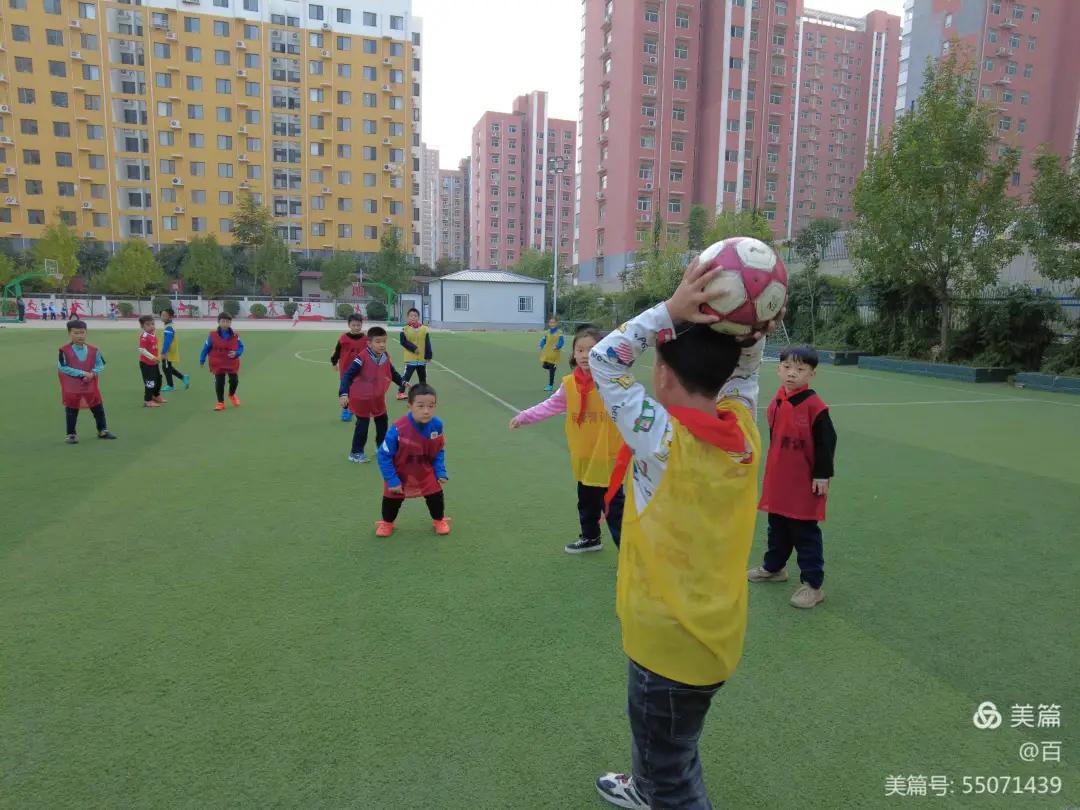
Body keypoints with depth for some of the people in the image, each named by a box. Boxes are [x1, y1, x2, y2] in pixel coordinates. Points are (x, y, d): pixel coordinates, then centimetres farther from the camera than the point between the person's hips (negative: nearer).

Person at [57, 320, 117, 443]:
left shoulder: (93, 350, 0)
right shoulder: (64, 350, -11)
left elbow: (101, 365, 3)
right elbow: (63, 367, -14)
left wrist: (92, 373, -16)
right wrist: (82, 373, -19)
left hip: (90, 385, 3)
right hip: (71, 387, -3)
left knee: (98, 408, 11)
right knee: (71, 410, 5)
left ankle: (103, 430, 26)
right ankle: (71, 434, 17)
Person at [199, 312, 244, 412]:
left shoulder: (235, 336, -6)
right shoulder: (212, 336, -9)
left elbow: (241, 347, 3)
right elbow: (206, 348, -1)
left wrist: (236, 353, -18)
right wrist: (202, 361, 5)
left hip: (232, 364, 2)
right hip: (218, 365, -2)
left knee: (234, 381, 10)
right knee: (219, 383, 1)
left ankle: (232, 395, 42)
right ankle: (220, 403, 15)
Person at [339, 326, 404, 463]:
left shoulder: (385, 357, -5)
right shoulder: (362, 358, -27)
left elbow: (392, 372, 16)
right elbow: (347, 375, -27)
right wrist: (343, 394, -36)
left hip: (378, 398, 7)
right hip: (361, 398, -7)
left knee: (382, 422, 18)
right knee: (363, 425, -1)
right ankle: (356, 453, 15)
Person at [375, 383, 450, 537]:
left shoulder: (437, 425, -22)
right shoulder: (398, 429, -34)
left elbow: (439, 451, -2)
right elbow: (384, 456, -22)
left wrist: (440, 471, -8)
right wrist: (392, 481, -21)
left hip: (426, 473, 2)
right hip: (400, 474, -2)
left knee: (436, 496, 10)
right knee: (392, 499, 13)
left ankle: (439, 520, 40)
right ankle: (387, 523, 43)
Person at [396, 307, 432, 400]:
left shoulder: (424, 329, 0)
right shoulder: (405, 329, -4)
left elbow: (428, 344, 0)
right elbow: (403, 342, -10)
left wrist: (428, 356, -4)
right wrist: (414, 348, -18)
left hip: (422, 359, 3)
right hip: (410, 358, -3)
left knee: (423, 377, 14)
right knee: (406, 375, -3)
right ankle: (400, 392, 5)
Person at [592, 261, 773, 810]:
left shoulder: (664, 438, -27)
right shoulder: (744, 430, -9)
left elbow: (603, 360, -18)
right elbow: (744, 368, 9)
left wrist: (670, 310, -22)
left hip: (672, 641, -8)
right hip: (717, 630, 8)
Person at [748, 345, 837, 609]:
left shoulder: (815, 406, -17)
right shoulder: (777, 402, 3)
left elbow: (827, 442, -13)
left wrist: (823, 475, -12)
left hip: (804, 485, -7)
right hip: (777, 481, 7)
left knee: (805, 534, 3)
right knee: (777, 528, 22)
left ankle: (812, 585, 14)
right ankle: (774, 568, 41)